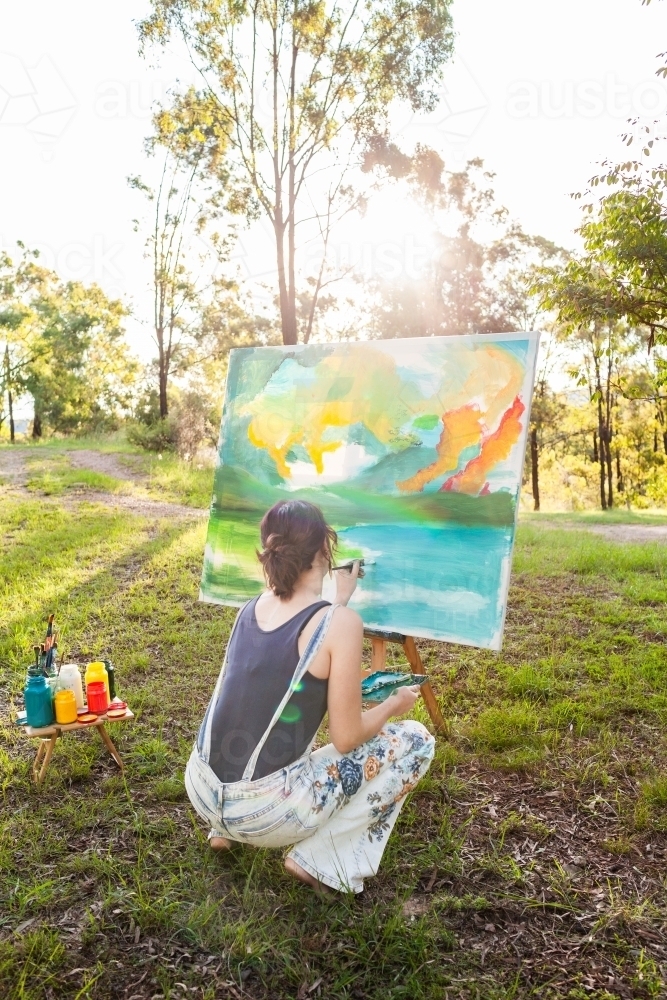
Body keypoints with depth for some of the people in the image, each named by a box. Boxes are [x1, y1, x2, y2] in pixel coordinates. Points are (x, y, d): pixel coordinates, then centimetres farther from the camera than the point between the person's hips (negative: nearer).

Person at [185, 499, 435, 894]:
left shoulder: (253, 606, 2)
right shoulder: (341, 623, -17)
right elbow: (346, 738, -12)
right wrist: (394, 704, 6)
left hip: (202, 791, 7)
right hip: (264, 812, -6)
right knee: (416, 741, 5)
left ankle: (228, 828, 27)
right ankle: (321, 862, 5)